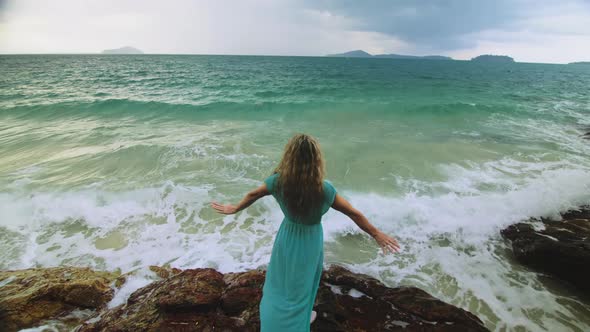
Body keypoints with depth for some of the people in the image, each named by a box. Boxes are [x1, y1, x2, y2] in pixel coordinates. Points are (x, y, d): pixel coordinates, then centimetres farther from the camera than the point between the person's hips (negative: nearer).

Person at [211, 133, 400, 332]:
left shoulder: (278, 181, -22)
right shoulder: (324, 189, -28)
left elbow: (252, 195, -3)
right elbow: (354, 213, -16)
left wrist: (235, 209, 17)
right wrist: (376, 234, -2)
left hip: (287, 237, 3)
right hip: (310, 241, -3)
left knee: (280, 277, 29)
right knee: (302, 284, 24)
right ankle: (302, 316, 53)